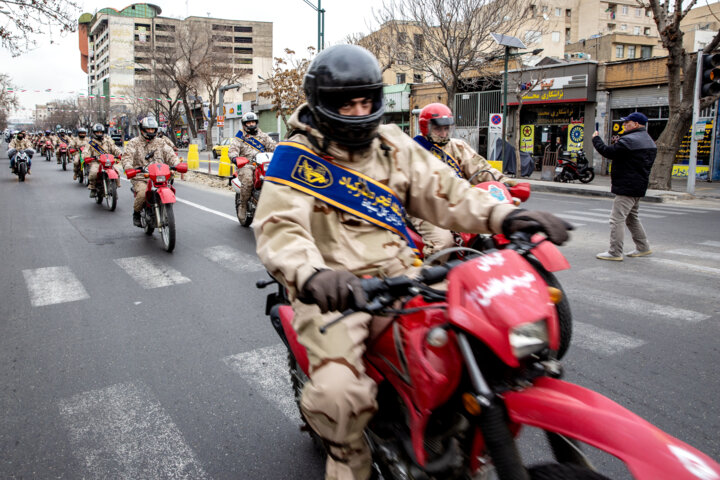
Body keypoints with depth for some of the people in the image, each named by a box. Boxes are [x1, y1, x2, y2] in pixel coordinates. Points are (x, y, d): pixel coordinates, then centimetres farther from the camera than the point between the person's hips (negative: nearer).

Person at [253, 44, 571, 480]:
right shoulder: (296, 157, -4)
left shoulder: (393, 144, 11)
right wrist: (312, 275, -39)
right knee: (337, 392, -27)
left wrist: (504, 215, -12)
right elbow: (279, 228, -17)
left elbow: (443, 191, 5)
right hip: (336, 290, -4)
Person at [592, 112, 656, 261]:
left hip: (626, 187, -10)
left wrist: (596, 139, -1)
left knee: (617, 219, -7)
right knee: (632, 218, 22)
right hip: (639, 187, 10)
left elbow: (608, 152, -17)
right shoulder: (650, 142, 17)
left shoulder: (629, 140, -17)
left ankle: (615, 252, -6)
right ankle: (643, 248, 28)